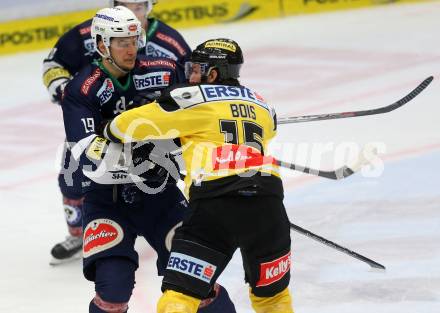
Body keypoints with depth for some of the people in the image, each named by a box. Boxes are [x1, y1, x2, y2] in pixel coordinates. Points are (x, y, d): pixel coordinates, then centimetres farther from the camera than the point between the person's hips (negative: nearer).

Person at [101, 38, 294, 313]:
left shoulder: (196, 98, 9)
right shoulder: (263, 107, 25)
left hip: (215, 203, -4)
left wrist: (111, 132, 31)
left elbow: (136, 123, 9)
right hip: (267, 203, 4)